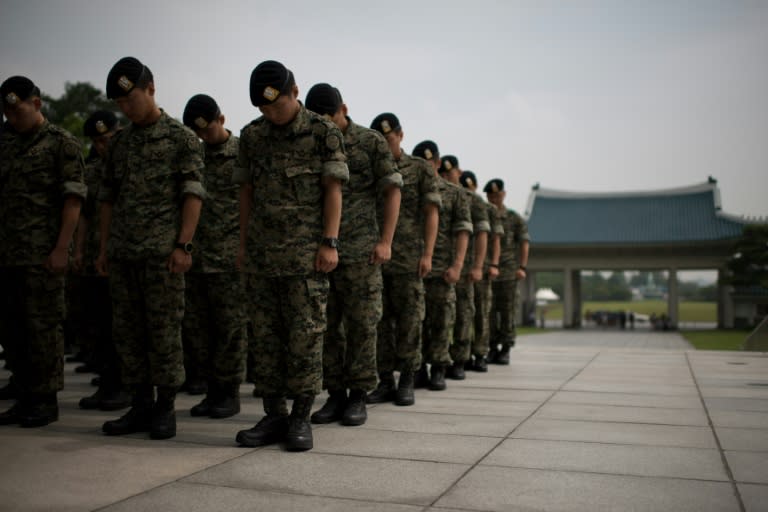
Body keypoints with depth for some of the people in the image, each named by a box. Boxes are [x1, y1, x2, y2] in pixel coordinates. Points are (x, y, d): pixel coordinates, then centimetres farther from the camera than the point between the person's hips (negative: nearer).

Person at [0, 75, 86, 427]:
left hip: (43, 253, -6)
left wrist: (61, 249, -14)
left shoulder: (62, 144, -1)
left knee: (43, 326, -2)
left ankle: (46, 401, 8)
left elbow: (73, 198, -7)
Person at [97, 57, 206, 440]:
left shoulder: (181, 138, 0)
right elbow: (108, 197, 18)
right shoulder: (119, 143, 16)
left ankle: (165, 408, 7)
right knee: (127, 332, 7)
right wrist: (104, 248, 13)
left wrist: (183, 244, -14)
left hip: (162, 251, -6)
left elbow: (193, 194, -6)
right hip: (122, 252, 6)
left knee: (164, 331, -3)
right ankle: (141, 406, 17)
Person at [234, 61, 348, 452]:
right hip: (261, 253, 5)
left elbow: (333, 190, -5)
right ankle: (273, 415, 14)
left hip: (305, 253, -4)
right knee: (265, 335, 5)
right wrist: (243, 243, 12)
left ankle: (301, 418, 6)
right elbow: (246, 192, 14)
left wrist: (330, 243, -12)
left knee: (305, 335, -3)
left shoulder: (323, 133, -1)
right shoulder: (251, 136, 12)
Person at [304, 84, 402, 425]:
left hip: (360, 250, -3)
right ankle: (335, 394, 15)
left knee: (361, 324, 0)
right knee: (326, 325, 6)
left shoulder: (371, 142, 1)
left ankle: (358, 396, 10)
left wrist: (385, 241, -9)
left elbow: (392, 191, 0)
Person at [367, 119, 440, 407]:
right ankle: (385, 382, 11)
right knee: (380, 320, 4)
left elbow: (431, 214, 0)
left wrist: (427, 254, -10)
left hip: (408, 257, -3)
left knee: (409, 319, -1)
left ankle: (406, 382, 7)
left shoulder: (420, 169, 5)